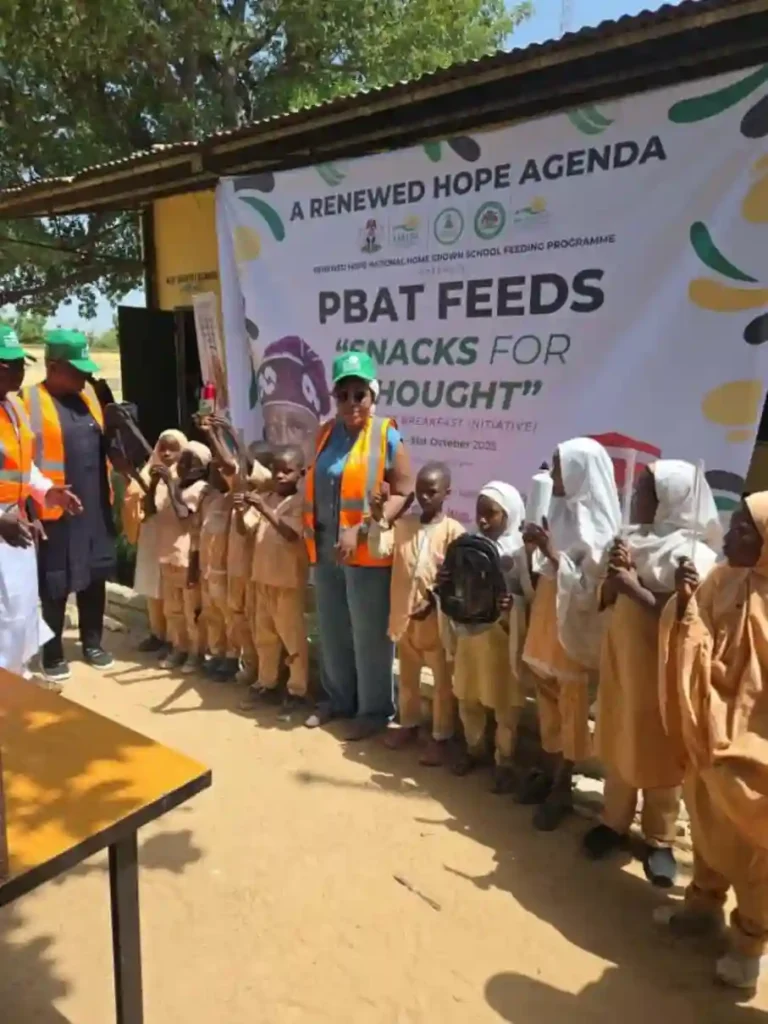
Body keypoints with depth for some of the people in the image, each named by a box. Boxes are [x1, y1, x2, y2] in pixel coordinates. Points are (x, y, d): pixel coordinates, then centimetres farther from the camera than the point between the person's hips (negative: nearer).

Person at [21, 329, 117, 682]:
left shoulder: (88, 395, 9)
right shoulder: (29, 401, -10)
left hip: (95, 509, 6)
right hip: (55, 512, -6)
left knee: (95, 577, 16)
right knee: (55, 586, 6)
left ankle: (92, 643, 33)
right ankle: (53, 653, 24)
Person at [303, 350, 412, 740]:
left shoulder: (387, 435, -9)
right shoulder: (326, 434, 9)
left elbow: (402, 494, -13)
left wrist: (361, 530, -21)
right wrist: (307, 524, 5)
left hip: (368, 553, -6)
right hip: (325, 551, 6)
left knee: (370, 636, 6)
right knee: (332, 632, 17)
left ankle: (374, 709, 23)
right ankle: (338, 698, 36)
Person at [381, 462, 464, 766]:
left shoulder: (453, 531, -10)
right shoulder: (402, 525, 3)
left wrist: (434, 601, -18)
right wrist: (377, 518, -15)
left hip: (437, 618, -4)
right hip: (404, 614, 5)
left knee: (442, 681, 8)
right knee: (407, 676, 20)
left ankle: (441, 737, 21)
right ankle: (409, 725, 37)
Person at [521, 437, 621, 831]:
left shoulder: (596, 526, -17)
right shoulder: (562, 512, 5)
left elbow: (588, 589, -21)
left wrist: (551, 551, -24)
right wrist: (539, 548, -3)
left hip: (574, 630, -7)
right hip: (546, 623, 7)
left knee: (570, 707, 7)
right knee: (548, 702, 17)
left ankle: (562, 788, 22)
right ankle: (549, 773, 32)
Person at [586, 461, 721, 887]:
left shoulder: (694, 554, -14)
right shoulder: (630, 540, 5)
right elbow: (604, 600, 8)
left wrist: (633, 585, -22)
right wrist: (613, 573, -12)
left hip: (660, 668, -6)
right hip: (620, 658, 6)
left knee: (658, 752, 6)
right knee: (618, 743, 14)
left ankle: (659, 839, 23)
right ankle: (614, 822, 30)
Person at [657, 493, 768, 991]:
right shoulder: (720, 580, 0)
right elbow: (691, 644, 3)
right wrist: (686, 602, -14)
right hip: (710, 730, 6)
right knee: (708, 823, 21)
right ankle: (705, 902, 41)